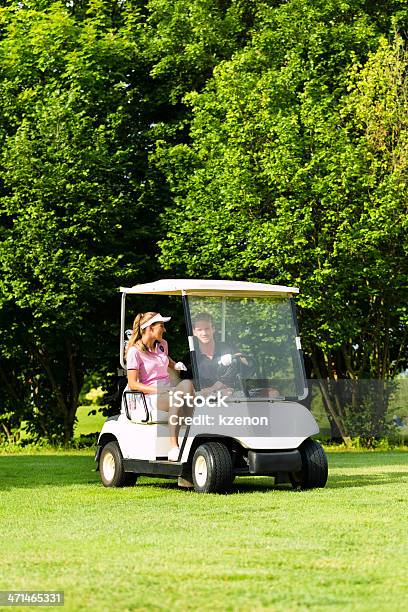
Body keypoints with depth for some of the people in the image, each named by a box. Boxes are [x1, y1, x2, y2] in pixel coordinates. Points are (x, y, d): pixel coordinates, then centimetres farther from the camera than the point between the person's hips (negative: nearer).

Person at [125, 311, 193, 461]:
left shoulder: (162, 345, 16)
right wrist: (158, 391, -21)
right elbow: (133, 384, -11)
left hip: (168, 391, 6)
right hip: (150, 398, -6)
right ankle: (173, 448, -42)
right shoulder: (135, 351, -5)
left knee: (187, 384, -30)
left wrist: (176, 365, 15)